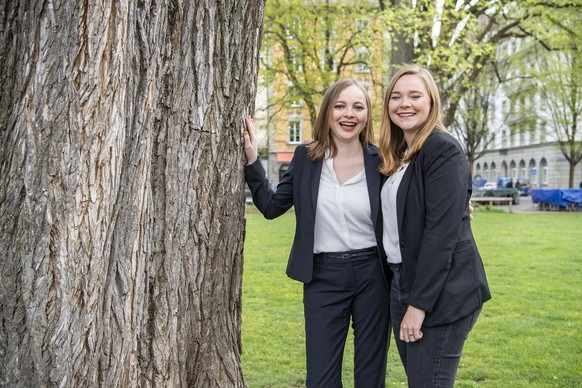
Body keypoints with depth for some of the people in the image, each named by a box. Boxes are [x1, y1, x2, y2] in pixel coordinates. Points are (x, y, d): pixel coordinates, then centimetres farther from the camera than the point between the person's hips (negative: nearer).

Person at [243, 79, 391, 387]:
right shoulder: (306, 157, 2)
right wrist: (251, 159, 0)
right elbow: (271, 206, 6)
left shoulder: (380, 161, -2)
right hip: (323, 278, 1)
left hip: (372, 276, 0)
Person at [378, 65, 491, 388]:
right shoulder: (396, 154, 14)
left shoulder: (443, 149, -12)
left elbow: (442, 231, -19)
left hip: (441, 292, -8)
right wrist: (405, 296, 9)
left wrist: (420, 303, -19)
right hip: (403, 284, 8)